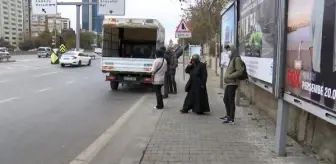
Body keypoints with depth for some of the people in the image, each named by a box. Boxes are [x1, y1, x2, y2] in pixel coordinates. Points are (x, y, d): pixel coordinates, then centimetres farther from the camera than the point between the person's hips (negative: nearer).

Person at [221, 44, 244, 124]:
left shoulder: (237, 59, -12)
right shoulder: (232, 59, 17)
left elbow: (240, 71, -20)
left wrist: (229, 76, -20)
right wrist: (226, 77, 10)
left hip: (232, 83, -10)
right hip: (228, 83, 10)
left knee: (231, 101, -5)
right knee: (225, 100, 17)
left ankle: (231, 119, 3)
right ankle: (228, 115, 31)